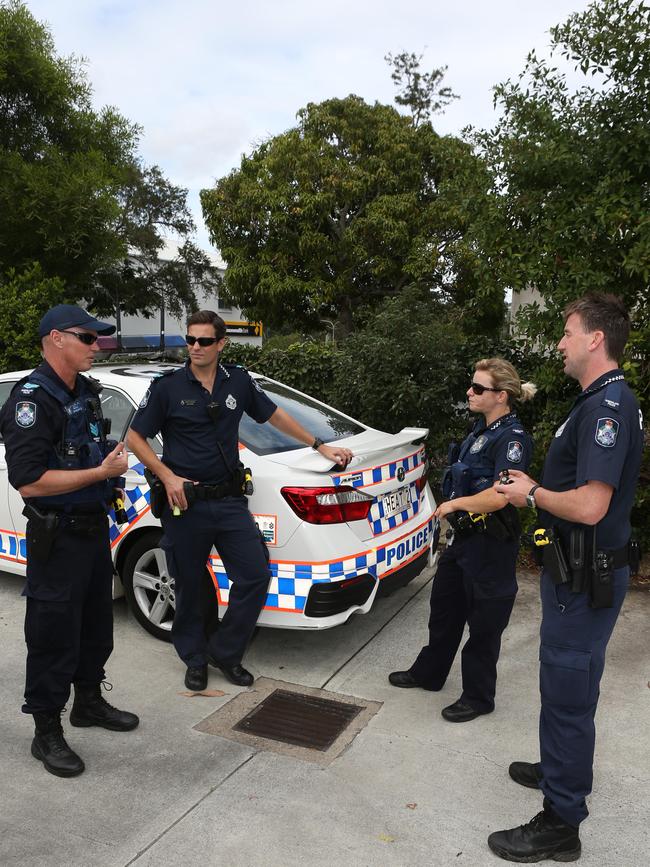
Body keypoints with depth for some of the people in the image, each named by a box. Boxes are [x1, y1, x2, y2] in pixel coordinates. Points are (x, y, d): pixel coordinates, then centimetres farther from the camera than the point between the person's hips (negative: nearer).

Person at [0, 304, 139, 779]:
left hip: (94, 527, 9)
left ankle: (89, 701, 41)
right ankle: (47, 733, 21)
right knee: (54, 637, 4)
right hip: (58, 539, -9)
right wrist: (102, 471, -25)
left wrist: (111, 454, 8)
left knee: (96, 624, 21)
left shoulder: (86, 392, 9)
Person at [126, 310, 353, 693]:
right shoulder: (168, 387, -5)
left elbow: (275, 415, 16)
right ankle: (195, 660, 30)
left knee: (255, 575, 0)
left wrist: (321, 446, 17)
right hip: (185, 503, -3)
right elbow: (136, 437, 1)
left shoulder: (239, 381, 3)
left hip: (229, 500, 3)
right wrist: (168, 477, -11)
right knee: (189, 586, 8)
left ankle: (225, 652, 20)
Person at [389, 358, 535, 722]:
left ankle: (478, 698, 26)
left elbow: (498, 497, -30)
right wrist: (454, 509, 8)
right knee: (444, 607, 21)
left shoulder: (512, 438, -20)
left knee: (484, 620, 8)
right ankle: (429, 673, 41)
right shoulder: (483, 429, 7)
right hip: (464, 536, 9)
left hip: (491, 545, -9)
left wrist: (454, 504, -17)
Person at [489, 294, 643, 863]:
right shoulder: (602, 401, 11)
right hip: (581, 570, 10)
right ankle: (563, 769, 44)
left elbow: (589, 506, -30)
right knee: (569, 686, 24)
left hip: (586, 578, -10)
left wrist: (532, 495, -15)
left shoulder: (607, 405, -23)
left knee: (567, 692, 1)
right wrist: (533, 488, 8)